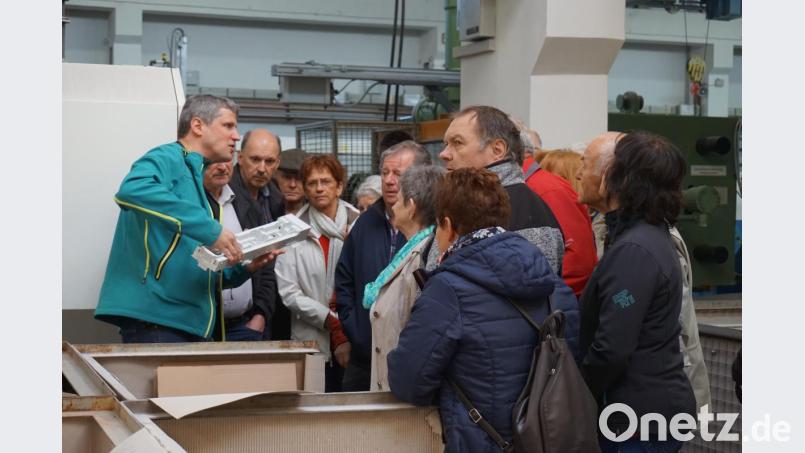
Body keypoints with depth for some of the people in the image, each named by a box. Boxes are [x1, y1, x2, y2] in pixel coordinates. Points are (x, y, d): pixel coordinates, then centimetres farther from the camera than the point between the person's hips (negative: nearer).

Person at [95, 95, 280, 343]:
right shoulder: (166, 158, -2)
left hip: (191, 326, 9)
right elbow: (132, 190, -28)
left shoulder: (195, 180, 24)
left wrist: (246, 268, 9)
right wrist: (210, 228, -28)